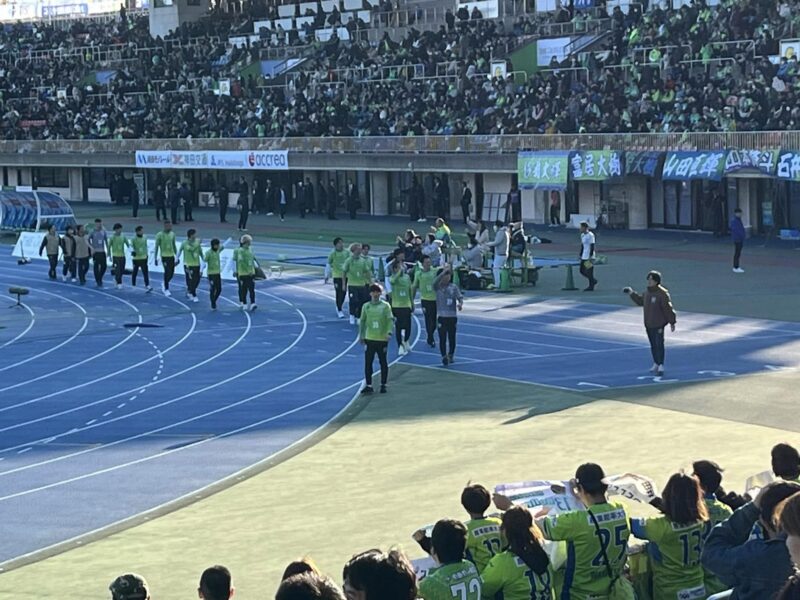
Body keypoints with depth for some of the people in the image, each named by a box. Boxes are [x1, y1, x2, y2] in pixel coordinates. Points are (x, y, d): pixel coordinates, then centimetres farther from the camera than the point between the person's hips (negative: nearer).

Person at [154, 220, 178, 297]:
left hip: (172, 256, 5)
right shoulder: (159, 235, -9)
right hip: (164, 256, -5)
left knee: (171, 273, 6)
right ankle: (166, 289, 0)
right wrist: (155, 258, -8)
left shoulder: (172, 234, 7)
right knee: (167, 272, -11)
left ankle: (164, 284, 32)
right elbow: (156, 246, -7)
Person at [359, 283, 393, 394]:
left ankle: (383, 385, 16)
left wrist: (389, 332, -19)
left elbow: (390, 320, -6)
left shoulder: (385, 306, -3)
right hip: (369, 339, 2)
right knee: (368, 362, -2)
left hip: (382, 339, -2)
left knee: (383, 362, 6)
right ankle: (368, 385, 2)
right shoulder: (366, 306, 5)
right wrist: (361, 335, 8)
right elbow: (362, 321, 11)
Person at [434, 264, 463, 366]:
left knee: (452, 337, 9)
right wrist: (444, 271, -34)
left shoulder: (454, 287, 3)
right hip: (441, 316, -2)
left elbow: (460, 297, -2)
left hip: (452, 316, 2)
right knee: (442, 338, -7)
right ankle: (444, 356, -6)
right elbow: (435, 282, -24)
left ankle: (450, 356, 24)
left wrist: (460, 303, -25)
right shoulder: (438, 287, -2)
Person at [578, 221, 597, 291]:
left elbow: (592, 246, -17)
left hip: (589, 257, -9)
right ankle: (593, 281, 24)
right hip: (584, 257, 9)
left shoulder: (590, 235, -13)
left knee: (589, 272, -5)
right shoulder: (582, 235, 13)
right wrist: (580, 254, 18)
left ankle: (591, 287, 2)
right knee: (582, 271, 9)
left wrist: (590, 256, -21)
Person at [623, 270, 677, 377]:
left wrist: (672, 322, -13)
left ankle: (661, 366, -6)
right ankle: (656, 364, 29)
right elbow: (640, 301, 26)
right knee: (653, 345, 16)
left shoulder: (662, 293, -16)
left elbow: (668, 308, -15)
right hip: (649, 324, 7)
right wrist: (632, 293, 19)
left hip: (658, 325, -7)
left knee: (659, 345, -9)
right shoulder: (647, 292, 8)